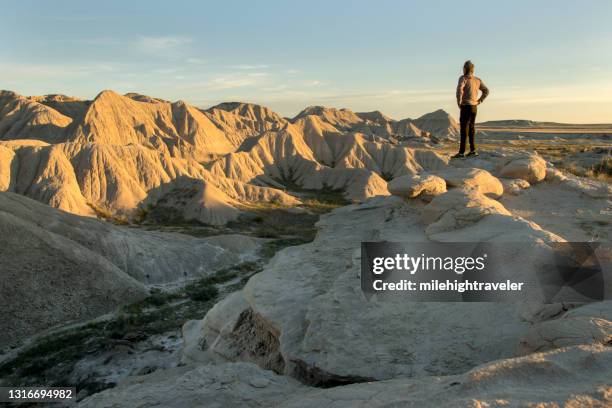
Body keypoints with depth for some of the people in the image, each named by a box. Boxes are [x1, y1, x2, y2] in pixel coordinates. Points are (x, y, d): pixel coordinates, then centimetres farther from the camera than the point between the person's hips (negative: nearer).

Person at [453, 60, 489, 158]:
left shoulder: (463, 78, -7)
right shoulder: (478, 80, 13)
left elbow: (459, 89, -25)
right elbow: (486, 91, 14)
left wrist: (459, 102, -15)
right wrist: (479, 101, 11)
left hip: (466, 106, -7)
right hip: (474, 107, 7)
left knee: (464, 129, -9)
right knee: (471, 128, 13)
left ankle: (461, 152, -11)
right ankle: (473, 150, 13)